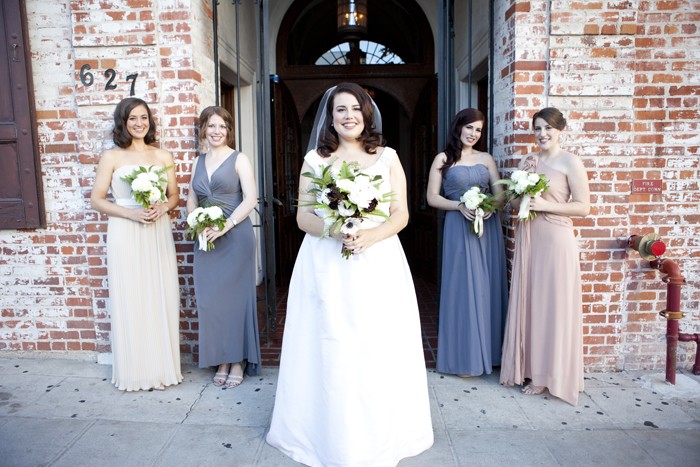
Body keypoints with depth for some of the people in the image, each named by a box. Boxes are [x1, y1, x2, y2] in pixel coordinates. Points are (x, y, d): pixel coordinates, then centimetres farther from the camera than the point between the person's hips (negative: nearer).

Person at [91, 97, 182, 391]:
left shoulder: (163, 156, 9)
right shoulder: (111, 157, 2)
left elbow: (174, 196, 12)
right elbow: (97, 200, 0)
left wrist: (162, 208, -9)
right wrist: (131, 213, -14)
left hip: (158, 233, 2)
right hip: (125, 235, -2)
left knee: (161, 298, 5)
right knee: (130, 301, 1)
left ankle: (163, 368, 18)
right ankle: (135, 370, 16)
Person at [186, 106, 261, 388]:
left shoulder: (239, 159, -1)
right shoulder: (198, 162, 15)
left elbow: (250, 199, -10)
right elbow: (191, 200, 18)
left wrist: (225, 226, -19)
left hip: (235, 237, -5)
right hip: (206, 240, 5)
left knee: (235, 296, 2)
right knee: (209, 299, 5)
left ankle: (238, 361, 15)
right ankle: (221, 360, 19)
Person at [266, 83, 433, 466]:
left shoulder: (388, 158, 8)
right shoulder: (314, 160, 7)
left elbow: (401, 215, 3)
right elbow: (303, 217, 2)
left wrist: (371, 235, -16)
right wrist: (334, 230, -17)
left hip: (378, 264, 1)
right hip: (326, 266, 0)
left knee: (378, 350, 3)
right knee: (329, 351, 2)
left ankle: (379, 436, 23)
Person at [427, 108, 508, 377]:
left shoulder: (486, 159, 14)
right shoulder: (443, 159, 4)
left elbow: (499, 192, 10)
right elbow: (432, 197, -1)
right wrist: (460, 206, -15)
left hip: (488, 227, 4)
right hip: (459, 228, -4)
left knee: (488, 288, 7)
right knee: (463, 288, 0)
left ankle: (489, 352, 20)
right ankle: (465, 358, 10)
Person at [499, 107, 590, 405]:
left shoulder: (570, 162, -5)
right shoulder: (527, 161, 13)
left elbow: (583, 207, -9)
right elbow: (513, 202, 14)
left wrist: (546, 205, -18)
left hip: (555, 239, -6)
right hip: (527, 238, 6)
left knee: (551, 305, 1)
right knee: (526, 301, 10)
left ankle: (546, 375, 14)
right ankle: (524, 367, 23)